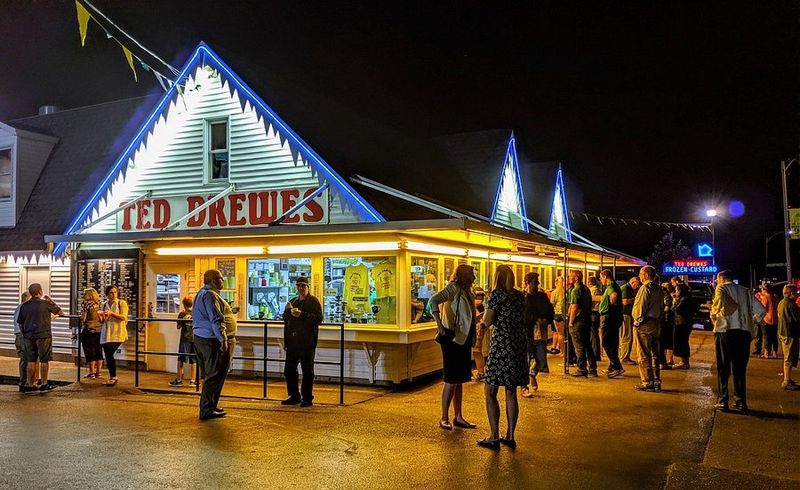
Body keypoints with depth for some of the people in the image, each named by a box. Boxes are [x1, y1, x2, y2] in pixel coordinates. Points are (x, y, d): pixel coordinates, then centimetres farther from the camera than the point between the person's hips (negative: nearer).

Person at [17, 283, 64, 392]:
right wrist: (49, 300, 13)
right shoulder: (46, 302, -7)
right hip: (43, 335, -5)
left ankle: (30, 385, 12)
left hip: (29, 336, 5)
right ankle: (44, 384, 9)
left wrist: (24, 335, 21)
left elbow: (20, 323, 11)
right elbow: (61, 312, 4)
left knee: (31, 361, 9)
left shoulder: (24, 305, 8)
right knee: (44, 360, 4)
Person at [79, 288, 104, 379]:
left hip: (89, 331, -6)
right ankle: (98, 372, 14)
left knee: (90, 351, 2)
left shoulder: (86, 303, -9)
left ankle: (91, 373, 4)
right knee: (98, 351, 11)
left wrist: (82, 322, 6)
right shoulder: (99, 304, 9)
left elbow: (83, 318, -11)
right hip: (100, 330, 6)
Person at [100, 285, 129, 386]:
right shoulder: (105, 304, 16)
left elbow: (123, 317, -11)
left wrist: (112, 313, -22)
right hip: (106, 333, 6)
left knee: (109, 354, -15)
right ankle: (112, 378, 15)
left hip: (117, 333, -6)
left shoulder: (122, 303, 0)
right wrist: (102, 317, 1)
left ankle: (113, 377, -4)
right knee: (107, 355, 5)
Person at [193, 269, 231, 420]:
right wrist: (223, 339, -24)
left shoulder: (200, 294, 18)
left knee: (208, 374, 18)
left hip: (199, 338, 11)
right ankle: (207, 410, -2)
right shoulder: (210, 295, -15)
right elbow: (216, 319, -22)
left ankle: (209, 406, 27)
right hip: (211, 340, -11)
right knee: (215, 375, -5)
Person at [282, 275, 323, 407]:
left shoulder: (314, 301, -2)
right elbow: (285, 318, 16)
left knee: (307, 371, 1)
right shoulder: (292, 301, 17)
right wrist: (288, 311, -4)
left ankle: (307, 398, 10)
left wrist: (302, 314, -21)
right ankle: (294, 396, 22)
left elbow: (319, 318, -14)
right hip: (292, 342, 6)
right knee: (289, 370, 10)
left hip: (307, 343, -6)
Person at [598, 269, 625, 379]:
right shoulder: (615, 286, 16)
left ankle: (617, 367, -12)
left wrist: (611, 304, -19)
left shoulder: (610, 286, -15)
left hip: (608, 317, -10)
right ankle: (612, 367, 22)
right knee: (613, 343, 15)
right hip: (616, 317, 10)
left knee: (607, 344, -7)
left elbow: (614, 295, -35)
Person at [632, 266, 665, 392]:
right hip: (656, 324, 8)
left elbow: (640, 306, -16)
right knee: (654, 354, 13)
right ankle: (656, 382, 16)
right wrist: (659, 320, 15)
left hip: (644, 324, -8)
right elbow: (661, 307, 14)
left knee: (644, 355, -3)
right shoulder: (659, 288, 13)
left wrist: (637, 319, -6)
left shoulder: (645, 287, -13)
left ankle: (647, 383, -2)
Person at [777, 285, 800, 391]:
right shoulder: (790, 304, -18)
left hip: (783, 333, 10)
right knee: (790, 359, -5)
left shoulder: (781, 303, 12)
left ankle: (786, 379, 26)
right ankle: (787, 382, -4)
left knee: (787, 358, 18)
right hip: (791, 334, -10)